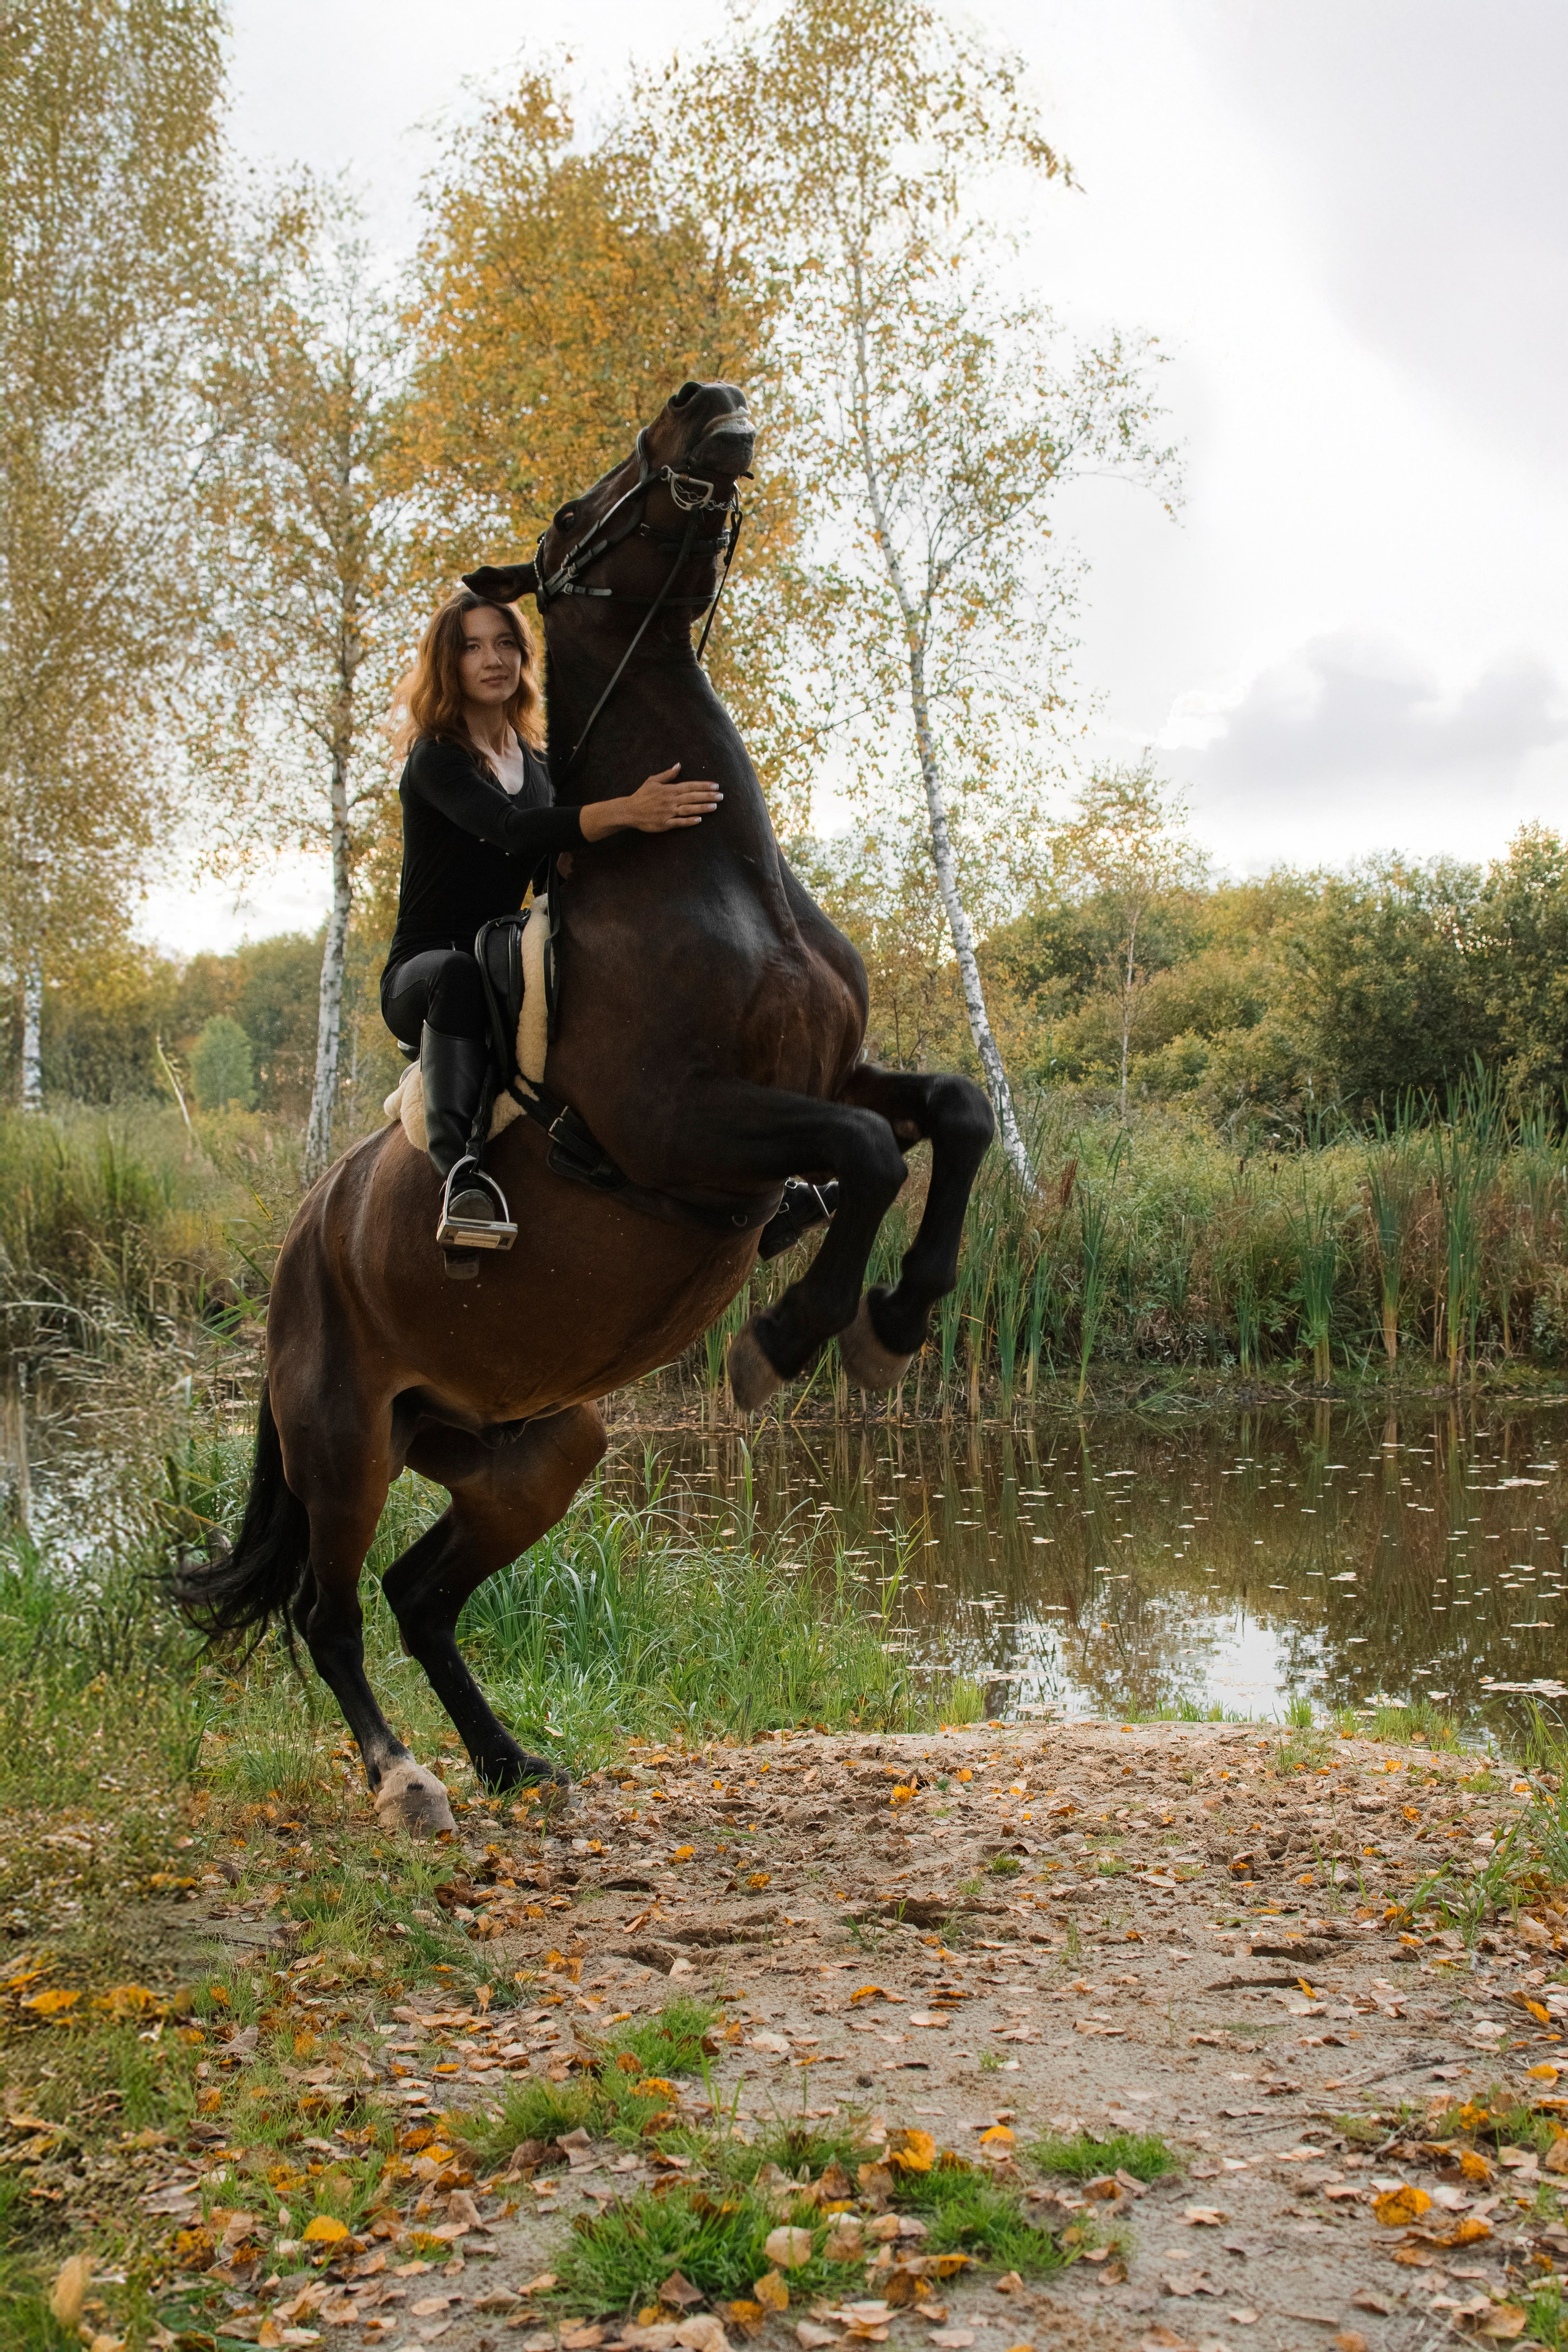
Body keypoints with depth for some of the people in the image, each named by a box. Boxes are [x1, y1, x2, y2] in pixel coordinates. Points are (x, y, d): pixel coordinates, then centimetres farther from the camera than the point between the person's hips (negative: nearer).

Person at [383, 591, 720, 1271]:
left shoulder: (539, 765, 13)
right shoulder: (435, 761, -10)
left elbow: (551, 878, 16)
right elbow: (512, 830, -30)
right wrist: (625, 812, -44)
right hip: (419, 976, -6)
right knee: (461, 974, -42)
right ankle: (460, 1170, -53)